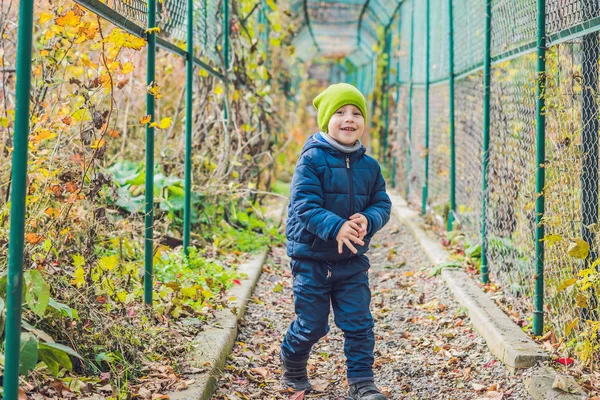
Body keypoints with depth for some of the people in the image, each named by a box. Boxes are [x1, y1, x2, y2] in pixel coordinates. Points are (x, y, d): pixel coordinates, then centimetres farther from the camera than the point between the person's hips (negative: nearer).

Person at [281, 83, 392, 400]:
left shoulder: (369, 166, 2)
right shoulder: (312, 160, -14)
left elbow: (382, 204, 4)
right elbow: (305, 205, -21)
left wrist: (367, 220, -20)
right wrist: (336, 227, -36)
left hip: (352, 260, 4)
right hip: (312, 257, -4)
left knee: (358, 323, 2)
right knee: (312, 324, 7)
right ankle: (292, 364, 36)